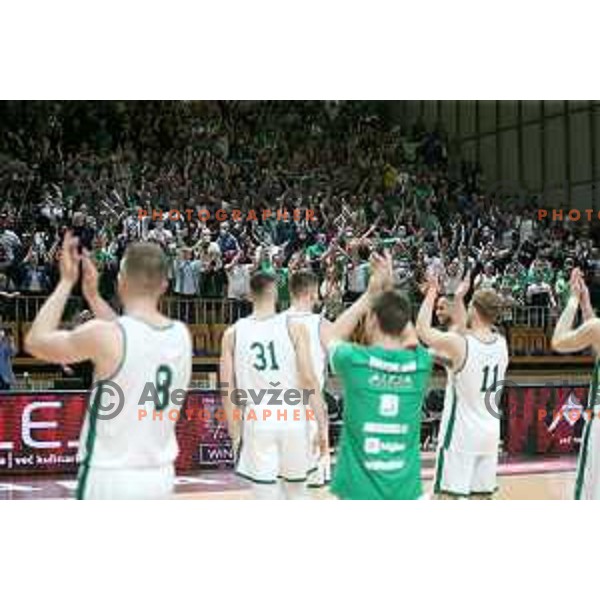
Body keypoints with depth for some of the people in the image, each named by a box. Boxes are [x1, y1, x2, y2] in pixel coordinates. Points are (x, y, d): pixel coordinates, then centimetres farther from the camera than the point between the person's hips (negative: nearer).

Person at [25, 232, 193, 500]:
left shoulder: (104, 335, -18)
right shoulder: (181, 334, 1)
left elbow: (35, 342, -3)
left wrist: (67, 281, 4)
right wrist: (92, 294, 21)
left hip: (110, 478, -6)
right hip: (160, 477, 6)